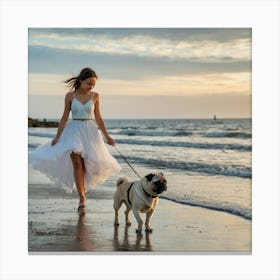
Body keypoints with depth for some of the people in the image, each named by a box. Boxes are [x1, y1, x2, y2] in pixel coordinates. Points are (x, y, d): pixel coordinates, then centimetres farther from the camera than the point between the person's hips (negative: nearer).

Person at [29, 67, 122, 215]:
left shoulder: (95, 96, 3)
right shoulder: (70, 96, 0)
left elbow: (98, 118, 10)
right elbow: (64, 118, 5)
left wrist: (106, 136, 9)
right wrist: (57, 136, 3)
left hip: (90, 131, 2)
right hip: (74, 130, -2)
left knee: (86, 163, -1)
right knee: (77, 162, -15)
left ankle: (82, 189, 26)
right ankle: (82, 198, -15)